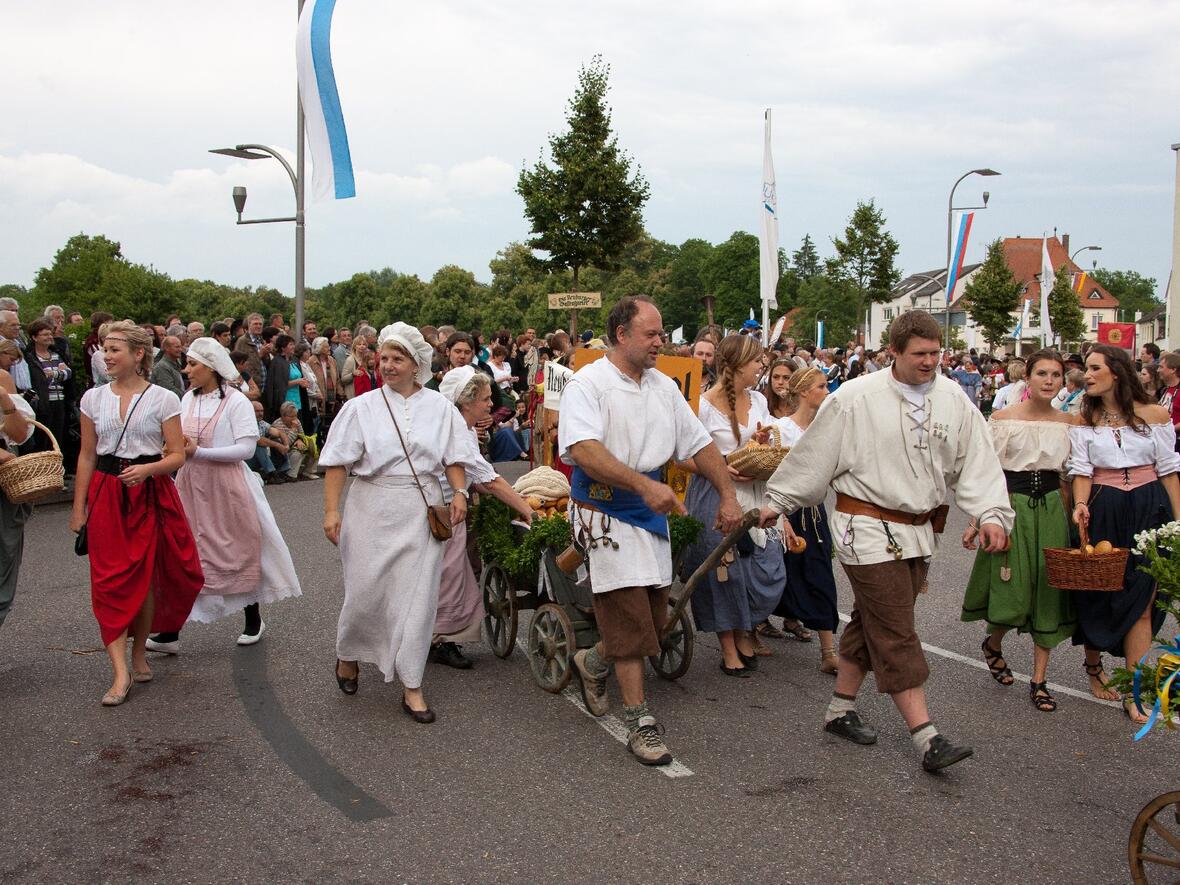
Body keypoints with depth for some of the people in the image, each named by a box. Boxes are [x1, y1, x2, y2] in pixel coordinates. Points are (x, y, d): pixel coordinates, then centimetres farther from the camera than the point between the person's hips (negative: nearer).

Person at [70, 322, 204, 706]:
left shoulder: (163, 399, -3)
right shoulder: (93, 398, 6)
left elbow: (177, 455, -4)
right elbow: (87, 456, 10)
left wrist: (147, 469, -23)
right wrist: (79, 508, 8)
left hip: (151, 495, -2)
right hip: (107, 495, 2)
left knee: (147, 578, 7)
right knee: (110, 581, -6)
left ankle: (139, 655, 25)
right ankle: (121, 672, -6)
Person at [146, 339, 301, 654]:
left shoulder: (236, 401, -11)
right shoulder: (188, 398, 7)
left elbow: (246, 447, -16)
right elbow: (182, 441, 17)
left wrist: (198, 452, -20)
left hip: (227, 488, -5)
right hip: (191, 486, 5)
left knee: (240, 551, 8)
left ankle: (253, 619, 25)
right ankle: (171, 630, 7)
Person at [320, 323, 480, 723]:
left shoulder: (440, 407, 6)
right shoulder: (361, 406, 1)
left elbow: (454, 457, 9)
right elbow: (338, 462, -1)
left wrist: (459, 493, -8)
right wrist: (332, 510, -8)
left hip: (421, 511, 1)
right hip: (373, 509, -1)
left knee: (417, 593, 0)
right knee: (366, 589, 3)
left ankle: (412, 687, 8)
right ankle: (348, 655, 34)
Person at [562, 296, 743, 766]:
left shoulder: (664, 387, 10)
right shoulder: (588, 384, -12)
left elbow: (700, 444, 15)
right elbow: (584, 450, -28)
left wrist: (728, 494, 4)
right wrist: (644, 484, -38)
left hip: (652, 510, 7)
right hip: (604, 512, -7)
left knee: (653, 618, 12)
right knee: (630, 620, -6)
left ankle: (593, 664, 39)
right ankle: (640, 724, 5)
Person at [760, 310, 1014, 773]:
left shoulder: (954, 400, 2)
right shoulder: (856, 398, -11)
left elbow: (977, 461, 2)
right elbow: (812, 454, -5)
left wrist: (991, 513, -11)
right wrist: (777, 501, 1)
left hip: (918, 531, 6)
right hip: (868, 528, -6)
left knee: (873, 623, 15)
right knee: (895, 634, -6)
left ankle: (840, 709, 31)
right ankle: (926, 738, -5)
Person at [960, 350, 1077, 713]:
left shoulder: (1067, 422, 7)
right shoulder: (1003, 418, -5)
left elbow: (1069, 475, 13)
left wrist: (1071, 517, 9)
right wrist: (978, 521, -10)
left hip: (1051, 508, 4)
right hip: (1011, 506, -4)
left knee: (1049, 590, 2)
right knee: (1013, 591, -3)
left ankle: (1039, 680, 12)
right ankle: (993, 643, 31)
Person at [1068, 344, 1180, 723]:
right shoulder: (1084, 420, 5)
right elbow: (1081, 470, -1)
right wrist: (1080, 504, -20)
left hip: (1149, 511, -1)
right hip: (1102, 513, 1)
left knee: (1141, 603, -2)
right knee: (1096, 596, 10)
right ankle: (1093, 665, 35)